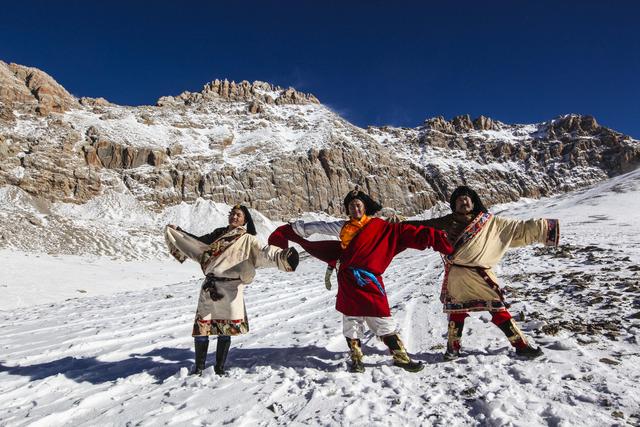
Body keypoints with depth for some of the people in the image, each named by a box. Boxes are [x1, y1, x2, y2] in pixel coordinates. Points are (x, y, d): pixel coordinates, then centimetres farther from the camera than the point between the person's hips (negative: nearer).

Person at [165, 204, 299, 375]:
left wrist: (282, 255, -36)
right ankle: (199, 366, 25)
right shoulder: (218, 234, 13)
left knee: (225, 330, 7)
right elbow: (197, 243, 29)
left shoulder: (247, 240, -3)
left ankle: (220, 367, 26)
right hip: (209, 287, 4)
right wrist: (177, 232, 33)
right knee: (201, 328, 5)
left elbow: (264, 252, -18)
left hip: (230, 288, -4)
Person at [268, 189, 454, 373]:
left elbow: (406, 233, -5)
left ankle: (401, 357, 19)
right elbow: (319, 226, 15)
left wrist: (435, 238, -12)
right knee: (351, 323, 10)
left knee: (383, 322, 2)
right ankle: (356, 359, 28)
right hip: (348, 283, 2)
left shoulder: (381, 227, 2)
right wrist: (295, 228, 21)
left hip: (369, 282, -2)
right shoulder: (343, 227, 8)